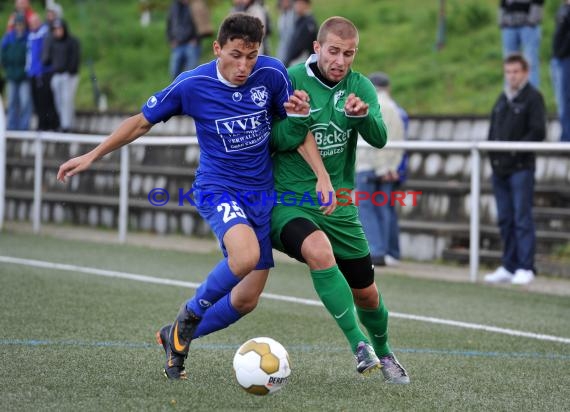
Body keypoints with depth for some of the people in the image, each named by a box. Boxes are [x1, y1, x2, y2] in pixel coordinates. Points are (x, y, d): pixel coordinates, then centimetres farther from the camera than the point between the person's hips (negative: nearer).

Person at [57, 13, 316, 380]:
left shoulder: (273, 73, -9)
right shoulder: (191, 85, -14)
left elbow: (294, 126, 7)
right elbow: (143, 122, 1)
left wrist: (299, 115, -17)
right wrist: (92, 156, 5)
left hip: (262, 192, 4)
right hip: (217, 188, -4)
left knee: (246, 300, 5)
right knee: (245, 256, -35)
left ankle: (176, 337, 30)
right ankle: (190, 316, -8)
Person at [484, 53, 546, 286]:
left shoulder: (533, 97, -3)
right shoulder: (502, 99, 18)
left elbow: (538, 132, -11)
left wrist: (516, 149, -17)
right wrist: (491, 150, 5)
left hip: (521, 168, -7)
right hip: (500, 168, 7)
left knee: (522, 218, -8)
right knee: (505, 220, 8)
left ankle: (525, 268, -7)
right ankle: (509, 267, 14)